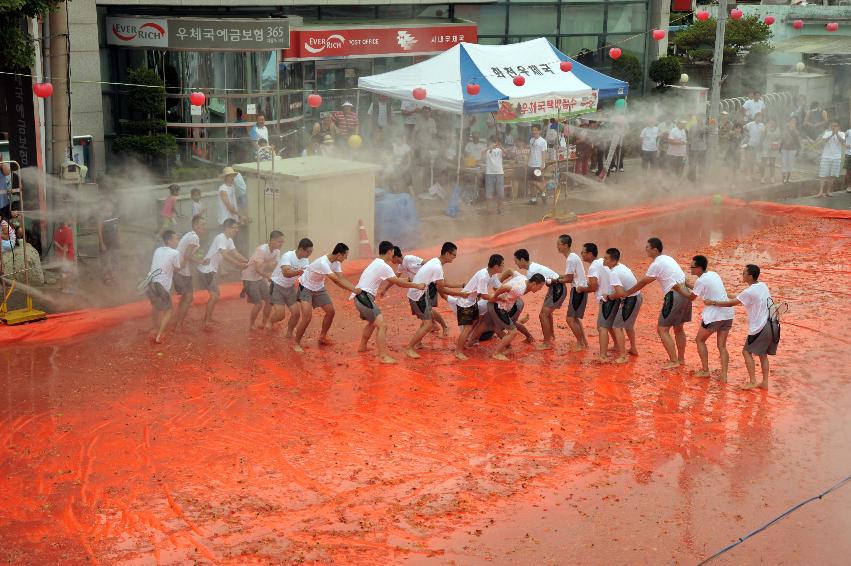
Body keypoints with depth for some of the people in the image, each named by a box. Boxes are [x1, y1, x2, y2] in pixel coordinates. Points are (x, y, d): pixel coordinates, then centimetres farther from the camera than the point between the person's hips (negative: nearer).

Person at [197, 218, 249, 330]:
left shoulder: (229, 240, 11)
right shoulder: (220, 238, -20)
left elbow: (235, 254, 10)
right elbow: (225, 255, -29)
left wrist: (248, 262, -2)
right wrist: (239, 265, -29)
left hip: (213, 270, 10)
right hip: (207, 269, -10)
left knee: (215, 295, 17)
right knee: (214, 296, -11)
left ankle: (208, 318, 28)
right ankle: (206, 322, -5)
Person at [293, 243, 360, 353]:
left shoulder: (336, 263, -10)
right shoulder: (323, 263, -36)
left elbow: (342, 279, -14)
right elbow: (336, 281, -38)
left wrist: (356, 288, -28)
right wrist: (354, 290, -35)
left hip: (319, 288, 8)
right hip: (306, 287, -8)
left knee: (330, 312, 6)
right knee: (307, 316, -18)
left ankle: (322, 337, 26)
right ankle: (296, 344, -4)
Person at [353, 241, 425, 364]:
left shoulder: (376, 263, 17)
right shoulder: (384, 266, -14)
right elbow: (399, 283, -12)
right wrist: (417, 286, -2)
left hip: (360, 297, 10)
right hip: (365, 297, -10)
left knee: (373, 322, 31)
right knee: (382, 325, -17)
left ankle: (362, 346, 45)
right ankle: (383, 356, -24)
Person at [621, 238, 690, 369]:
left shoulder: (656, 264, -11)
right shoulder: (667, 258, 17)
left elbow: (643, 282, -2)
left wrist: (626, 292, 8)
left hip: (674, 296, -9)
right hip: (685, 293, 10)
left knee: (662, 329, -2)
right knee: (678, 328, 21)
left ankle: (674, 361, -2)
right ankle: (681, 358, 30)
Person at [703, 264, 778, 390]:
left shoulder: (749, 292, -16)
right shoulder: (763, 286, 8)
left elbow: (731, 303, -9)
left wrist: (712, 302, -1)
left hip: (760, 327, -8)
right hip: (772, 324, 8)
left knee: (747, 352, 4)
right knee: (763, 354, 16)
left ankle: (752, 382, 1)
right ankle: (765, 382, 17)